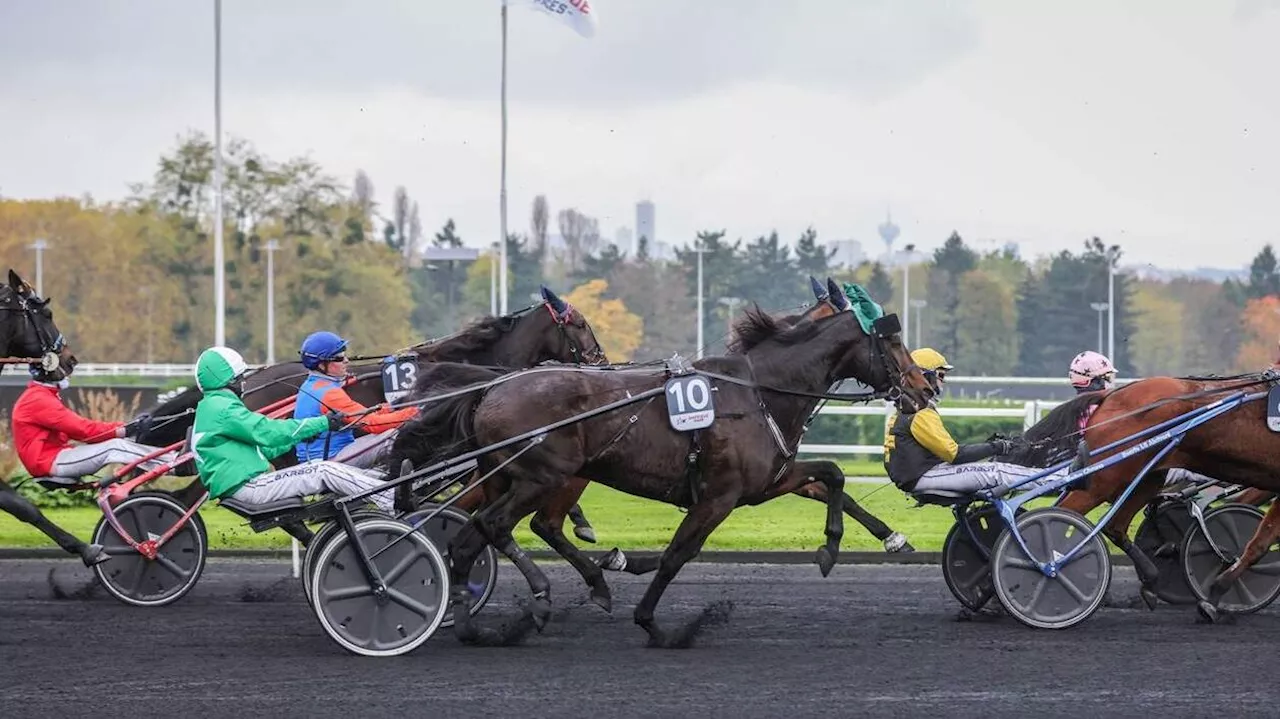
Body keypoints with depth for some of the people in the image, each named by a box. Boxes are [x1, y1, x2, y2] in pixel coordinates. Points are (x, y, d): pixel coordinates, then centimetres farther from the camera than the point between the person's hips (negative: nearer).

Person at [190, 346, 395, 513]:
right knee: (325, 471, -13)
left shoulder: (212, 407, 23)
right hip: (248, 487, -10)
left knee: (323, 467, 6)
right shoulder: (221, 407, -12)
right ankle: (392, 504, -12)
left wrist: (300, 437, 16)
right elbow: (268, 432, -18)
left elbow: (258, 449, 24)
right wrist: (323, 423, -13)